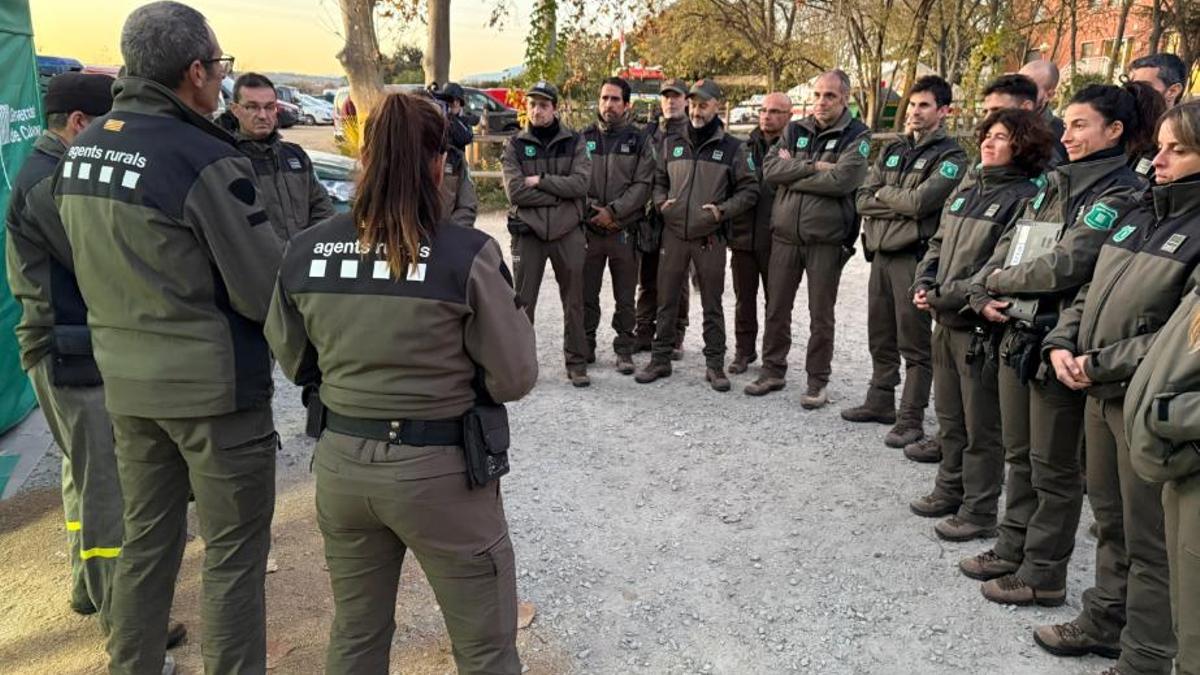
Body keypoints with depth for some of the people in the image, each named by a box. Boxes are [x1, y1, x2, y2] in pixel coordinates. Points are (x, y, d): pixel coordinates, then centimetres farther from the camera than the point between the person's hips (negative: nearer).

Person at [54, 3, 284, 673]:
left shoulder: (83, 149, 5)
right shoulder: (203, 159, -19)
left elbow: (97, 270, 14)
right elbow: (265, 288, -17)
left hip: (128, 382, 8)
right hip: (215, 385, -7)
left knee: (147, 541, 20)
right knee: (234, 556, 5)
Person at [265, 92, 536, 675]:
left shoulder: (305, 251, -4)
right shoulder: (467, 254, -18)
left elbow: (294, 362, 9)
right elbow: (515, 377, -12)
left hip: (341, 463, 5)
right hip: (440, 469, -5)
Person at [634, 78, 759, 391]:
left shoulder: (733, 148, 0)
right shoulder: (672, 143, 9)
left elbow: (749, 190, 2)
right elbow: (659, 180, 19)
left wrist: (722, 210, -12)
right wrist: (661, 202, -1)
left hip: (710, 238, -2)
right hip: (673, 233, 3)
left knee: (712, 304, 7)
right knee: (666, 300, 8)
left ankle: (715, 365, 16)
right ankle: (660, 359, 19)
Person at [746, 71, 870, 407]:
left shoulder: (857, 136, -3)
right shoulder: (795, 130, 10)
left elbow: (842, 180, -20)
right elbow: (770, 168, -5)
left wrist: (792, 173, -12)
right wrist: (813, 167, -15)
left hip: (826, 239, -4)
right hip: (785, 235, 4)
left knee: (821, 315, 6)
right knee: (777, 308, 11)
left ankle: (817, 381, 18)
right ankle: (772, 370, 25)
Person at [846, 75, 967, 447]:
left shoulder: (950, 156, -4)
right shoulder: (892, 150, 15)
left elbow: (921, 201, -19)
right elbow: (863, 200, 5)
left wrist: (882, 193, -3)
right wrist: (902, 204, -10)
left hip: (914, 257, -6)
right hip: (880, 252, 7)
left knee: (914, 343, -1)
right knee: (880, 336, 16)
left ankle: (911, 420, 6)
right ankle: (880, 402, 30)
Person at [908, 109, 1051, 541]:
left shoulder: (1023, 198, -12)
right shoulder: (968, 188, 11)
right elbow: (938, 243, 16)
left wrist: (945, 296, -18)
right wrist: (924, 284, -1)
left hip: (981, 325, -7)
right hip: (946, 321, 8)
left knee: (981, 425, 3)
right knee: (949, 416, 20)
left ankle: (979, 513, 15)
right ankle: (950, 489, 36)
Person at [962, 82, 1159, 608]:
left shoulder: (1122, 195, -12)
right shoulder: (1054, 184, 12)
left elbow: (1065, 266, -21)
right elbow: (1008, 245, 11)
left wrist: (997, 281, -8)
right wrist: (984, 295, -6)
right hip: (1017, 334, 8)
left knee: (1053, 468, 5)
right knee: (1019, 455, 18)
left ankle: (1043, 575, 18)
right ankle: (1012, 550, 32)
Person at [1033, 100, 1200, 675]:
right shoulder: (1139, 213, 12)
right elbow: (1091, 290, 16)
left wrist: (1100, 364, -17)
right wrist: (1062, 343, 0)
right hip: (1101, 393, 7)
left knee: (1149, 540, 4)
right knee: (1110, 519, 21)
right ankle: (1104, 621, 38)